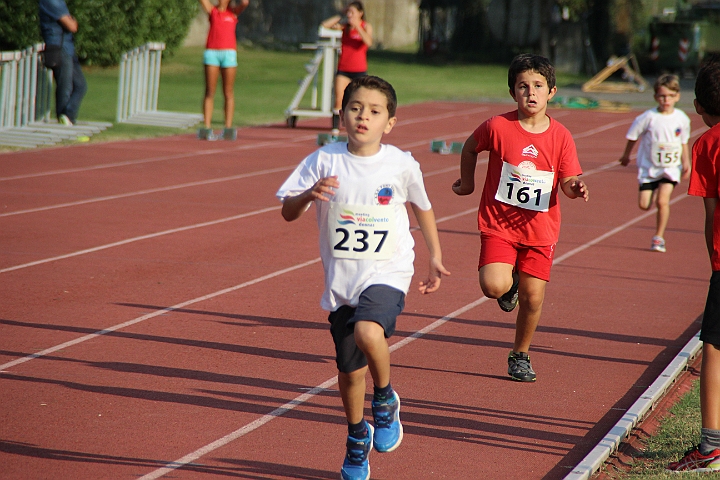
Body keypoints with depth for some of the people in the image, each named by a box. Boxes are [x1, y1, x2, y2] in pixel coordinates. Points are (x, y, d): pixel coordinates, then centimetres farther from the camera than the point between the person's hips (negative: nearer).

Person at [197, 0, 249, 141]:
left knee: (228, 92, 0)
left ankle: (228, 128, -1)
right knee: (209, 92, -2)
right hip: (212, 51, 1)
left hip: (229, 52, -1)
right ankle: (207, 127, -4)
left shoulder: (233, 11, 11)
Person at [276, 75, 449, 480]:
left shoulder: (402, 165, -5)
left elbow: (423, 208, 14)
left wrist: (436, 257, 16)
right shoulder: (325, 161, -5)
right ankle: (358, 436, 39)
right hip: (341, 280, 2)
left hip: (388, 273, -2)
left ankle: (386, 399, -2)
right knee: (350, 370, 10)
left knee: (368, 332, -32)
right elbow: (288, 213, -5)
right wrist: (309, 195, -26)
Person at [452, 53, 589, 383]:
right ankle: (510, 283, 18)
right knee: (494, 287, -21)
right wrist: (467, 182, 17)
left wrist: (575, 188, -24)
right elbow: (470, 148, 10)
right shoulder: (497, 127, -10)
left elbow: (568, 182, -2)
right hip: (499, 223, -2)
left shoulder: (561, 137, -5)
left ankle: (520, 356, 27)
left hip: (540, 229, 2)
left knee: (533, 297, 3)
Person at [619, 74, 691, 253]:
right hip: (648, 166, 0)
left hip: (671, 167, 0)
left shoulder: (682, 118, -6)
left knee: (662, 201, -17)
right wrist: (626, 155, 10)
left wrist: (686, 162, 4)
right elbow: (633, 136, 0)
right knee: (644, 205, -2)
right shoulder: (648, 117, -15)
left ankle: (659, 237, 0)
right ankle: (653, 192, 36)